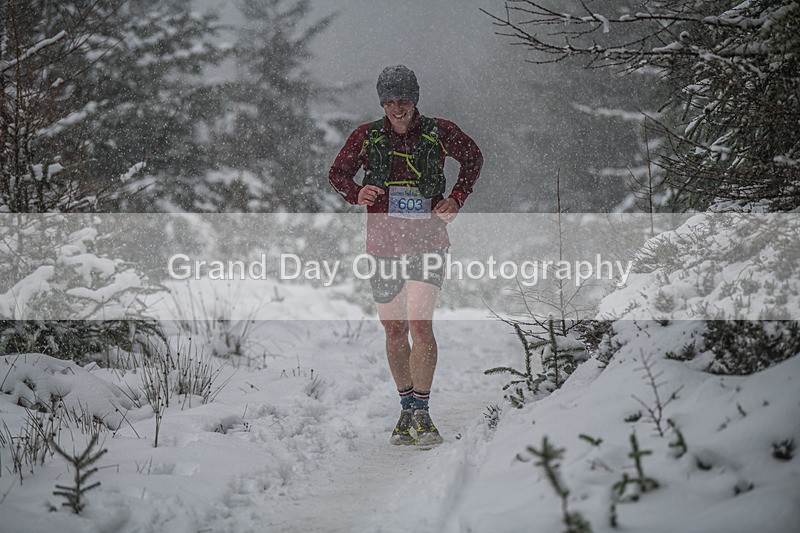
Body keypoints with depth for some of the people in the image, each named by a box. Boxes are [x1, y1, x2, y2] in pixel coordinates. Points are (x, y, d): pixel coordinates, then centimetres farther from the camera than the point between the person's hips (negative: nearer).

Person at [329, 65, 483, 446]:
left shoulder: (439, 133, -1)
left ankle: (421, 414, -14)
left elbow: (473, 158, 16)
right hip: (384, 244, 2)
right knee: (394, 332, 9)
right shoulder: (366, 137, 1)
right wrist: (357, 193, -10)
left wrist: (456, 199, 3)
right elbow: (338, 173, 12)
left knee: (420, 324, -17)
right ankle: (406, 407, 24)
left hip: (427, 243, -2)